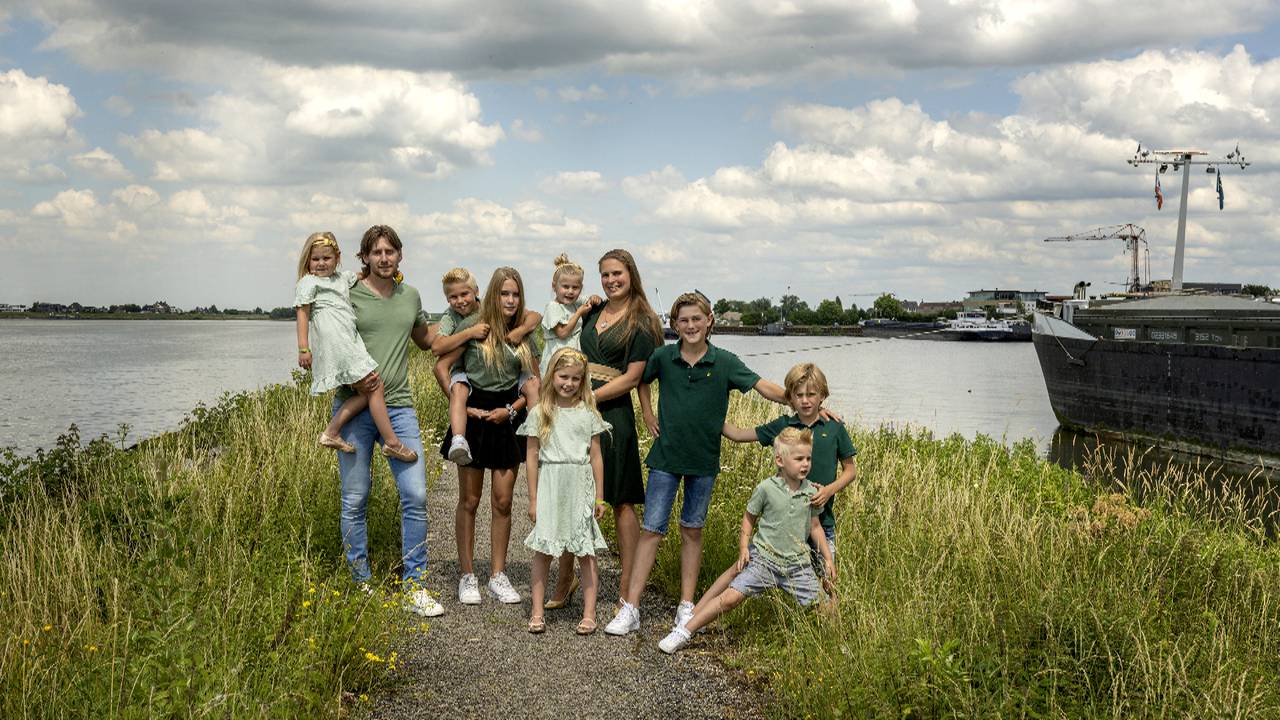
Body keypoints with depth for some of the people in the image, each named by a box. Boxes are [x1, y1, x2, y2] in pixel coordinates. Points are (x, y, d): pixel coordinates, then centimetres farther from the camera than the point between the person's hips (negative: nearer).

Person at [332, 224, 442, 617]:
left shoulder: (410, 296, 13)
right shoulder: (348, 296, -1)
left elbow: (425, 339, 31)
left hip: (399, 405, 3)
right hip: (354, 405, -3)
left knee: (415, 495, -4)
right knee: (355, 500, 2)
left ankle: (416, 586, 7)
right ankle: (360, 584, 17)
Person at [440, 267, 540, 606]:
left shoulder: (524, 336, 6)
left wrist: (511, 410, -5)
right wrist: (463, 407, -10)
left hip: (507, 421, 3)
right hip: (475, 417, -3)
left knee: (502, 502, 5)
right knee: (469, 500, 4)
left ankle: (498, 575, 15)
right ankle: (467, 576, 13)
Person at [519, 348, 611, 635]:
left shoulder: (588, 413, 4)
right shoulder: (539, 413, 2)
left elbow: (596, 457, 8)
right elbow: (532, 458, 3)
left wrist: (599, 497, 7)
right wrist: (533, 499, 2)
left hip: (581, 486, 1)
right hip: (550, 487, 0)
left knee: (586, 552, 2)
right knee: (542, 551, 4)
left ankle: (589, 614, 8)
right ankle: (537, 612, 13)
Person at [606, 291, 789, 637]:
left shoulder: (724, 362, -6)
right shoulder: (663, 357, -3)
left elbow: (763, 386, -12)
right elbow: (641, 380, 17)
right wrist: (648, 414, 8)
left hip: (704, 459, 0)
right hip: (666, 456, 0)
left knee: (692, 530, 11)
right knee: (652, 528, -2)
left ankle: (686, 605, 21)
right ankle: (630, 608, 1)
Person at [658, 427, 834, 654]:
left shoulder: (811, 492, 0)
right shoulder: (766, 488, -9)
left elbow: (814, 526, 12)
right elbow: (749, 517, 3)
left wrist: (828, 558, 11)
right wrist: (744, 547, -6)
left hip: (798, 564, 3)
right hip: (764, 558, -3)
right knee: (731, 597, -11)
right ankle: (683, 632, -2)